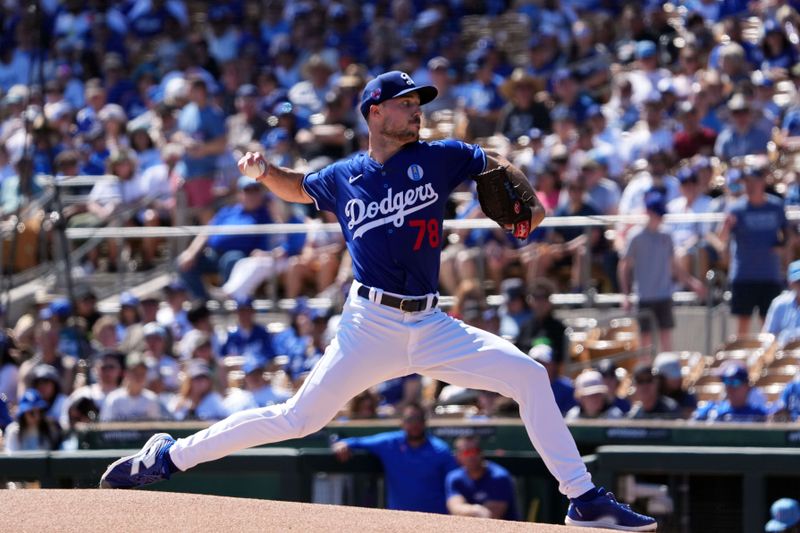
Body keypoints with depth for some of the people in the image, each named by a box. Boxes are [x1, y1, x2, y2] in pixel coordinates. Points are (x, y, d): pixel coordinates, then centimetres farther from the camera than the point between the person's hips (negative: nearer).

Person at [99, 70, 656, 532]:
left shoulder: (438, 157, 6)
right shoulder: (341, 178, 6)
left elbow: (500, 167, 18)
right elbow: (300, 188, 27)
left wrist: (529, 202, -2)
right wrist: (265, 172, 7)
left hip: (432, 326, 2)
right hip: (371, 325, -2)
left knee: (530, 377, -10)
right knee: (299, 418, -6)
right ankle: (169, 456, 7)